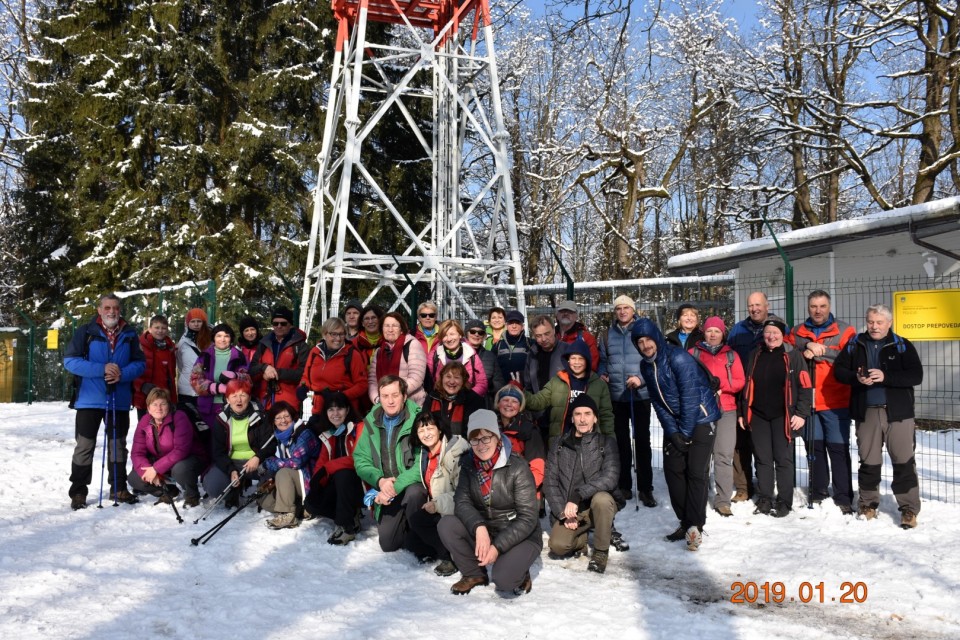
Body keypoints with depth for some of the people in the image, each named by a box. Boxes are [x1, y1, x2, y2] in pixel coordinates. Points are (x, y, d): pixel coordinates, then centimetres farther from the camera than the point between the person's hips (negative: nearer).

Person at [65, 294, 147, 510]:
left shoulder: (130, 334, 6)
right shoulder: (85, 332, -2)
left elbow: (140, 363, 3)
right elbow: (70, 361, -9)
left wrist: (122, 374, -17)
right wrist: (101, 370, -21)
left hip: (119, 400, 3)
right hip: (89, 399, -3)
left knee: (118, 445, 12)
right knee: (85, 446, 2)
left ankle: (119, 489, 22)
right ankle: (78, 492, 11)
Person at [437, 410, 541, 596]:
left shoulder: (518, 468, -19)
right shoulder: (469, 464, -4)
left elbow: (528, 519, -19)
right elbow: (461, 501, -13)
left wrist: (498, 547, -27)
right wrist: (479, 528, -32)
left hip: (521, 537, -5)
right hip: (484, 532, 5)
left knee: (503, 579, -31)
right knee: (446, 525, -19)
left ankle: (519, 573, 7)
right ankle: (474, 574, 3)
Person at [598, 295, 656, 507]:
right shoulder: (607, 335, 8)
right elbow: (602, 360, 16)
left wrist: (642, 379, -18)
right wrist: (602, 375, -3)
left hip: (640, 395, -3)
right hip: (615, 396, 3)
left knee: (642, 440, -1)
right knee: (620, 441, 10)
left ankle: (645, 488, 6)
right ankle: (623, 485, 20)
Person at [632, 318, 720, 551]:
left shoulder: (678, 358, -22)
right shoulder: (646, 366, 1)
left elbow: (690, 396, -22)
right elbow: (658, 401, 4)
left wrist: (685, 432, -17)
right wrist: (672, 431, -5)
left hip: (700, 420, -7)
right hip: (674, 424, 7)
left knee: (696, 473, -9)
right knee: (673, 471, 5)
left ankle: (695, 526, -3)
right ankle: (685, 522, 16)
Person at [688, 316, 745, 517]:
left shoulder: (731, 355, 15)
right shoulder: (693, 353, 12)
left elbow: (740, 381, 7)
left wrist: (720, 384, -10)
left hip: (726, 410, 1)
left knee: (724, 455, -5)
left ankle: (723, 500, -2)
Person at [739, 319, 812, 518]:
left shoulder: (792, 356, 0)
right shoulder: (754, 356, 12)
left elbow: (805, 386, -3)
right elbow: (745, 386, 15)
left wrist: (801, 413, -9)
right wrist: (742, 412, 11)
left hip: (782, 416, -3)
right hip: (758, 416, 4)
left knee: (783, 460, 0)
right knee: (762, 459, 7)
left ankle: (784, 502, 8)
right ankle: (764, 500, 16)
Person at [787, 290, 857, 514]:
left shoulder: (844, 331, 4)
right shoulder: (796, 333, 13)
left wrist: (820, 350, -14)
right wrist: (805, 352, -13)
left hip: (835, 402, -3)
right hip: (807, 401, 3)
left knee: (838, 449, -3)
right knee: (814, 448, 8)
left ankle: (844, 500, 3)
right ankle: (818, 495, 19)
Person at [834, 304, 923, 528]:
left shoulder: (902, 346, 1)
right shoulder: (854, 345, 8)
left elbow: (916, 375, -8)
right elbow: (839, 370, 6)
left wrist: (886, 377, -21)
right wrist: (856, 378, -14)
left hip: (898, 412, -2)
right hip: (866, 412, 2)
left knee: (904, 461, -1)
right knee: (868, 461, 10)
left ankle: (909, 509, 9)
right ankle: (868, 505, 23)